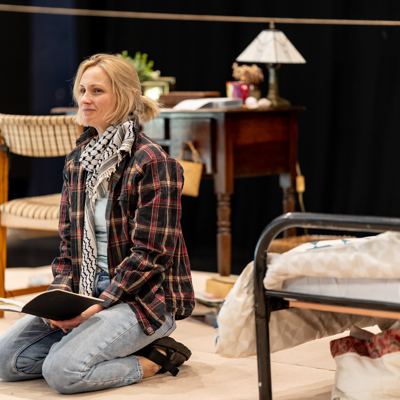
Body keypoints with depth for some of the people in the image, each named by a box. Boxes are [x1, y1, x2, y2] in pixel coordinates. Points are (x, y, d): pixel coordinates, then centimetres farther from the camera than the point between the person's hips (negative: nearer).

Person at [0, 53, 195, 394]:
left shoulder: (153, 163, -14)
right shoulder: (77, 162, 11)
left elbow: (151, 254, -17)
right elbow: (69, 243, 14)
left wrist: (97, 307, -21)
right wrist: (60, 296, -5)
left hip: (144, 298, -8)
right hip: (87, 290, 8)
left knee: (62, 371, -27)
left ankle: (150, 361, -2)